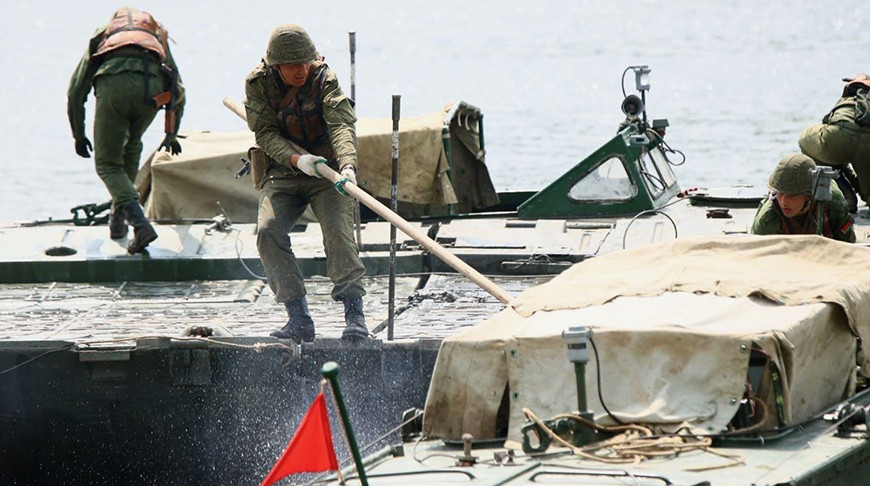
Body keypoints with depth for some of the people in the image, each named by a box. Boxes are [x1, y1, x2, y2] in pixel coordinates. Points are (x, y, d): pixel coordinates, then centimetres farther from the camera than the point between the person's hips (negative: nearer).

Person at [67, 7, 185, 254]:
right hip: (152, 85, 2)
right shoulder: (157, 33, 40)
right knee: (131, 146, 30)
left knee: (107, 163, 7)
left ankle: (140, 223, -13)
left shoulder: (101, 36, 37)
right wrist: (171, 134, 56)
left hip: (113, 83, -2)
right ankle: (118, 219, 29)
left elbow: (75, 91, 34)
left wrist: (79, 135, 44)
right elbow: (179, 91, 44)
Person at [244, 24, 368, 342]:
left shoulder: (325, 80, -12)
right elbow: (266, 134, -10)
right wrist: (297, 159, -29)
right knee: (268, 230, -20)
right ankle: (299, 319, -18)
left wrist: (347, 165, -44)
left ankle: (354, 315, -21)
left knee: (338, 230, -24)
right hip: (282, 173, 2)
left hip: (326, 171, -2)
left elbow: (342, 125, -25)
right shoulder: (258, 84, -6)